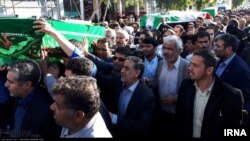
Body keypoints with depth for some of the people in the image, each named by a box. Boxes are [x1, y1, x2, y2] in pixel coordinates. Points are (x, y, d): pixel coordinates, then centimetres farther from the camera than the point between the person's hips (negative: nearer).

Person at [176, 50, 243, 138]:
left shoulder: (231, 96, -23)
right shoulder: (186, 86, -11)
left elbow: (233, 131, -14)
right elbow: (179, 116, 0)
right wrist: (181, 134, -2)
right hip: (187, 135, 3)